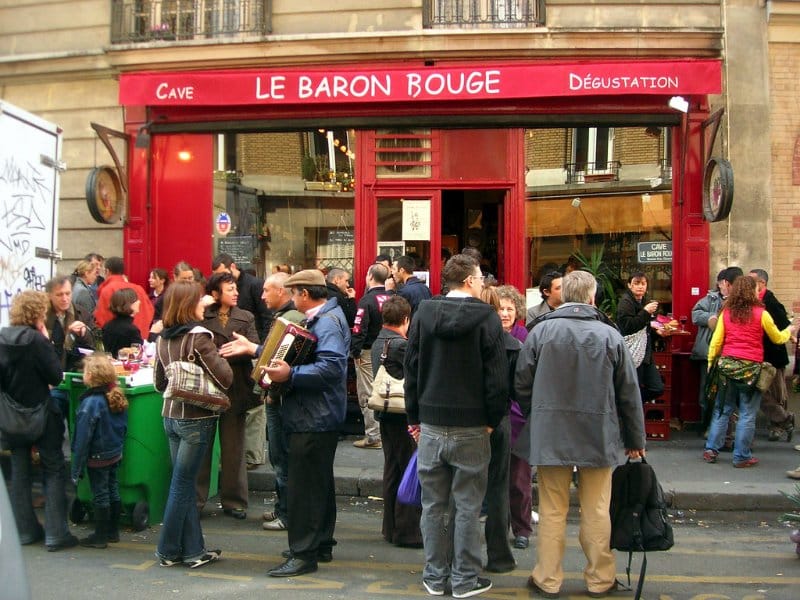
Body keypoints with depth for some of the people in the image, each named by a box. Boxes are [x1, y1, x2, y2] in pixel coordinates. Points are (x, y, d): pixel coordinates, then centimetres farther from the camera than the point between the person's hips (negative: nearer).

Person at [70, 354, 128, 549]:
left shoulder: (91, 403, -24)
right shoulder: (118, 398, -1)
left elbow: (83, 438, -21)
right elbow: (124, 428, 9)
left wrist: (76, 468, -14)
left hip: (98, 459, -7)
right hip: (116, 454, 7)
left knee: (100, 496, 3)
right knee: (113, 492, 17)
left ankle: (100, 536, 14)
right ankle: (113, 531, 28)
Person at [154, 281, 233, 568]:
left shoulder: (163, 338, 7)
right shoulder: (199, 336, -15)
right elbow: (224, 378, -18)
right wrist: (219, 357, 0)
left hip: (171, 415, 7)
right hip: (197, 418, -7)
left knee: (184, 484, 11)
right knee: (182, 485, 2)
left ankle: (194, 549, 16)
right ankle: (169, 550, 10)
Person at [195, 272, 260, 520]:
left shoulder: (246, 318, 8)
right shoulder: (200, 317, 1)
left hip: (235, 390, 2)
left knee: (233, 449, 8)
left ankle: (233, 501, 17)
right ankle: (195, 499, 16)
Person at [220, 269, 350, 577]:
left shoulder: (327, 322, -19)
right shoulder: (321, 318, 15)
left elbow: (331, 368, -32)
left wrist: (290, 375, -35)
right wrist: (253, 349, 17)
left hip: (314, 420, -11)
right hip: (319, 416, 11)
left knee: (303, 484, -6)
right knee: (319, 482, 18)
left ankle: (304, 554, 1)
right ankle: (321, 545, 30)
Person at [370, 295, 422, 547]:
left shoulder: (378, 343, 11)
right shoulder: (400, 344, -17)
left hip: (386, 415, 9)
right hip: (403, 415, -9)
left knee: (392, 470, 15)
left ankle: (391, 527, 21)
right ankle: (408, 531, 1)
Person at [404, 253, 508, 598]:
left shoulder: (423, 313, 2)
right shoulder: (486, 317, -8)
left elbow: (411, 368, 6)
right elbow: (497, 375, -10)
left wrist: (414, 417, 13)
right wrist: (492, 420, 1)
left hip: (431, 424, 3)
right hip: (471, 427, -3)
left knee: (434, 504, 10)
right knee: (467, 505, 5)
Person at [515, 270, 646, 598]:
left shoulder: (542, 330, -5)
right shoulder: (610, 335, -5)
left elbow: (522, 383, 1)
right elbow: (629, 392, 2)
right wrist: (635, 440, 13)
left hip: (550, 434, 0)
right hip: (599, 436, 0)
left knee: (552, 510, 9)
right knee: (596, 511, 10)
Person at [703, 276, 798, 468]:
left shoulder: (726, 313, 4)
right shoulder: (761, 313, -5)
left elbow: (716, 341, 4)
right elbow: (777, 338, 10)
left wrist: (711, 362, 13)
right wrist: (789, 331, 30)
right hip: (750, 367, -4)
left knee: (722, 409, 12)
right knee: (747, 414, 4)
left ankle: (711, 450, 11)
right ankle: (741, 457, 7)